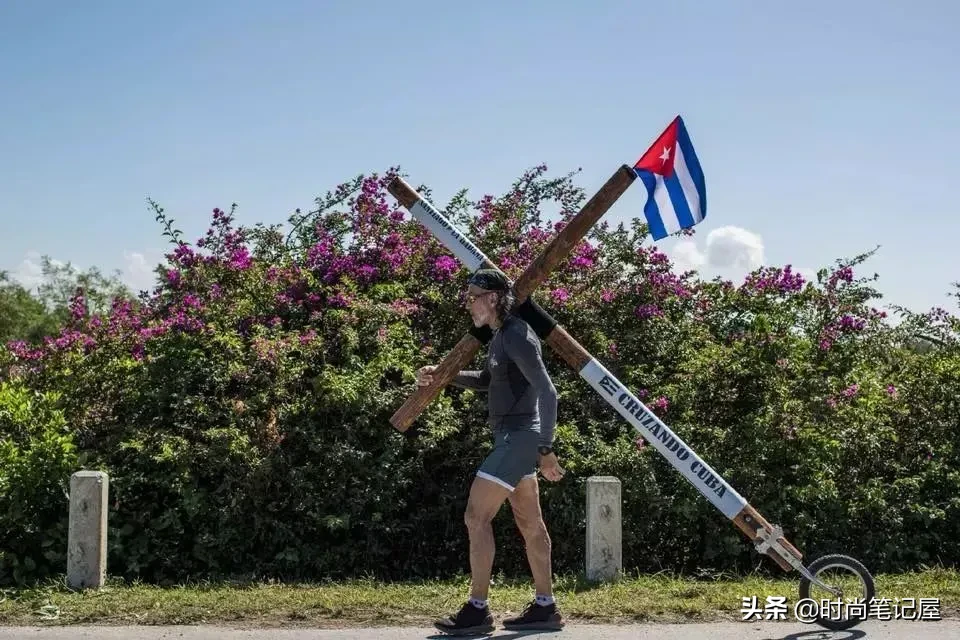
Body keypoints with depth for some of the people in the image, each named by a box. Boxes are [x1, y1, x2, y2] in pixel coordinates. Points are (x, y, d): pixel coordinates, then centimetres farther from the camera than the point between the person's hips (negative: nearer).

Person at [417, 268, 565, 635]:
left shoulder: (517, 336, -17)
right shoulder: (501, 335, 13)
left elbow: (547, 391, -22)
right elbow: (486, 381, 30)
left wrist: (546, 449, -25)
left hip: (519, 437, -10)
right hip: (513, 438, 10)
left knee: (476, 517, -10)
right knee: (529, 524, 12)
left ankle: (477, 610, -6)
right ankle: (545, 608, 18)